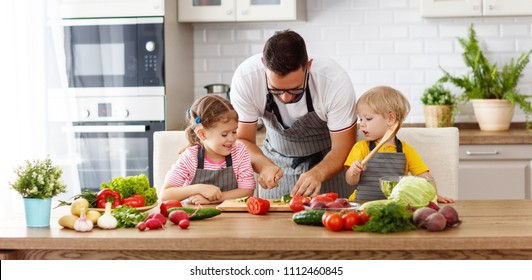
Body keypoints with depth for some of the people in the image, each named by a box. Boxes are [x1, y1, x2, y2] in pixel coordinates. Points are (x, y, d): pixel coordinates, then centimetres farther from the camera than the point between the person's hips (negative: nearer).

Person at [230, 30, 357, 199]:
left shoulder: (336, 81, -32)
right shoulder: (245, 77, -29)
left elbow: (343, 148, -23)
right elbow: (242, 140, -17)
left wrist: (318, 173, -43)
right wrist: (263, 164, -38)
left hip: (328, 161, -1)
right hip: (277, 160, 1)